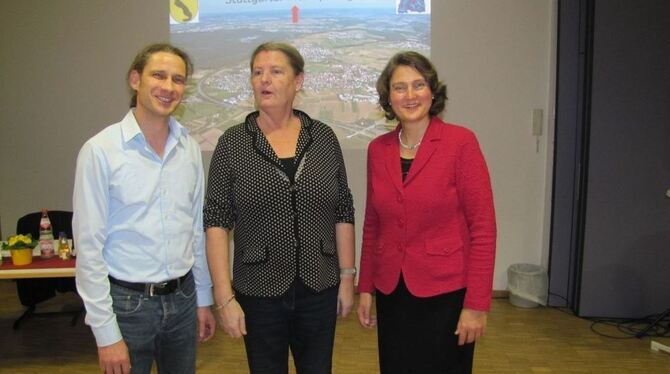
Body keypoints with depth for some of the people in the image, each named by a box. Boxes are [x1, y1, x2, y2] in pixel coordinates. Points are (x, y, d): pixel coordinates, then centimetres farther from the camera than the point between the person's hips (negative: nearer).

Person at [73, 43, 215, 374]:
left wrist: (203, 298, 12)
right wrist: (106, 332, -11)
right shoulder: (100, 150, -12)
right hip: (128, 303, -4)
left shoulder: (189, 148, 2)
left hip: (182, 298, 4)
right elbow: (89, 247, -11)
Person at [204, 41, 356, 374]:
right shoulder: (232, 143, -5)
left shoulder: (323, 138, 1)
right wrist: (224, 297, -12)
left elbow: (343, 214, 4)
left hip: (320, 288, 2)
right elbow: (217, 222, -7)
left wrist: (347, 277, 3)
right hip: (259, 294, -1)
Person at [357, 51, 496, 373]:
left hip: (445, 294, -4)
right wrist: (365, 288, 10)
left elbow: (483, 227, -12)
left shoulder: (461, 142, -11)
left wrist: (476, 304, -14)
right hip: (392, 293, 4)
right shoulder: (378, 149, 3)